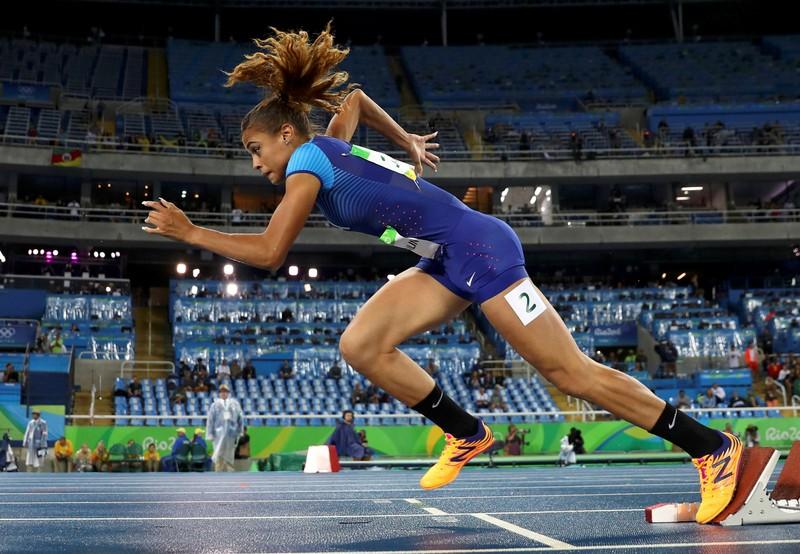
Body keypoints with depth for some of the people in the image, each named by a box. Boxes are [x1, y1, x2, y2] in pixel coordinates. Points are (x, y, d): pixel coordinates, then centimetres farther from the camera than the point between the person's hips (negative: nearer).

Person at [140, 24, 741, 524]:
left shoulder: (307, 161, -10)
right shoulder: (332, 143, 14)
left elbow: (269, 253, -14)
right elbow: (354, 97, 35)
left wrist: (187, 231, -5)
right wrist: (409, 142, 40)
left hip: (479, 249, -9)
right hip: (448, 262, 9)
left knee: (571, 372, -7)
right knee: (362, 345, 0)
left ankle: (712, 447, 1)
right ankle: (468, 435, 11)